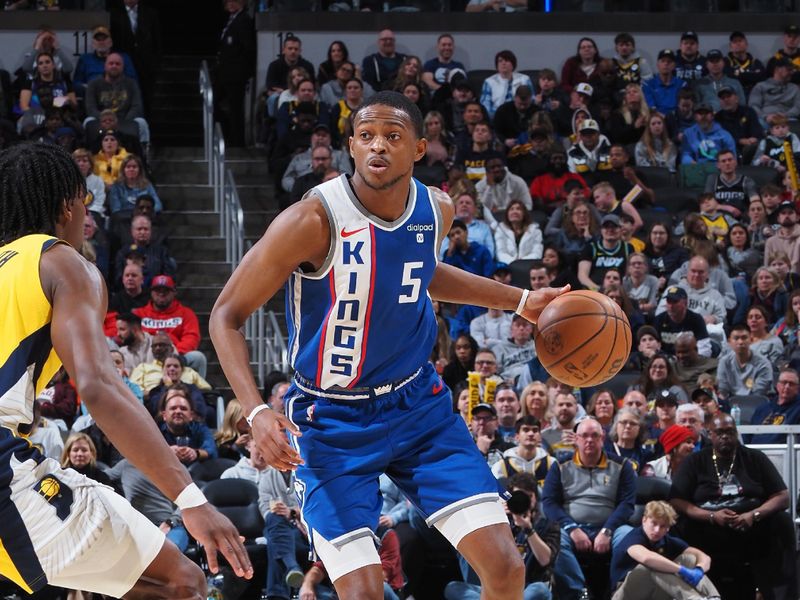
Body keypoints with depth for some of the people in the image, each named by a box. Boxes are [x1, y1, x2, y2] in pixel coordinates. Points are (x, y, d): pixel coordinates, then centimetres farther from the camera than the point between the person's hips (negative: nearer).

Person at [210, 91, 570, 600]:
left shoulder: (436, 211, -5)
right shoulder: (313, 221, -22)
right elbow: (227, 316, -15)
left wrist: (520, 301, 18)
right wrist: (257, 413, -28)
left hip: (418, 404, 5)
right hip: (332, 419, -5)